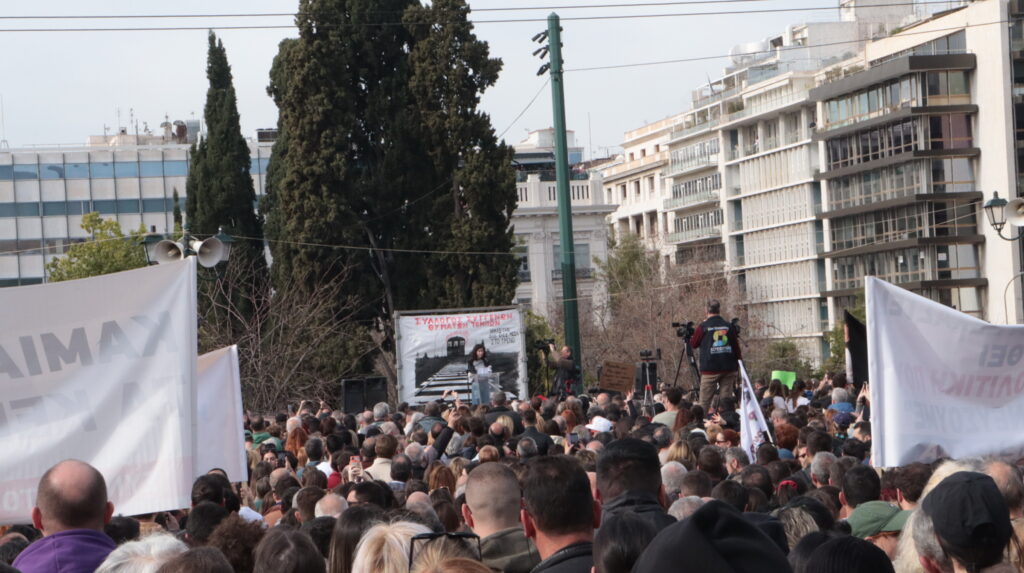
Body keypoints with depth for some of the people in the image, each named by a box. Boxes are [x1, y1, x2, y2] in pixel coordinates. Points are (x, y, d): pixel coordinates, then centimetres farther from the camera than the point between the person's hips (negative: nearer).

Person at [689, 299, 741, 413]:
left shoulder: (703, 327, -6)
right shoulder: (729, 326, 1)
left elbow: (693, 344, 8)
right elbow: (736, 347, 6)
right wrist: (737, 365, 15)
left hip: (710, 369, -2)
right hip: (729, 369, 2)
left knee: (704, 402, 3)